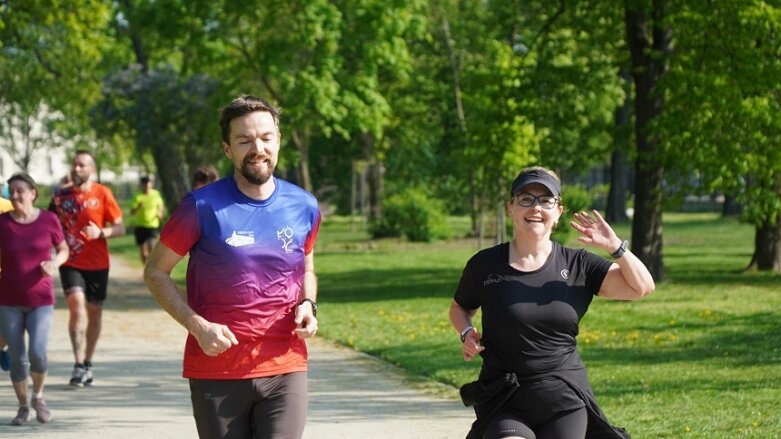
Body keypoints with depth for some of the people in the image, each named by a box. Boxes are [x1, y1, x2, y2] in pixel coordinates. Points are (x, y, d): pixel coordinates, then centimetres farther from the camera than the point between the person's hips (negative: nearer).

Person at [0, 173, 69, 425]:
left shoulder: (48, 220, -4)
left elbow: (64, 250, 8)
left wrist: (54, 263, -11)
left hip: (41, 300, -1)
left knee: (37, 354, -14)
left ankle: (38, 396, 14)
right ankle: (23, 406, 21)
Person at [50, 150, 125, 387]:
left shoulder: (102, 194, -2)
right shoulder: (61, 196, 4)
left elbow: (120, 228, -3)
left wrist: (101, 232, -21)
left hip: (97, 263, 0)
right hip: (70, 263, 0)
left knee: (94, 311, 7)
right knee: (76, 304, -19)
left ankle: (87, 364, 23)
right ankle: (79, 364, -20)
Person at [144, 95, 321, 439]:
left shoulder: (304, 207, 5)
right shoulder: (202, 207, -6)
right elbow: (155, 272, 1)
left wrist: (307, 305, 0)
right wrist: (198, 326, -12)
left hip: (285, 371, 2)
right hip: (216, 371, -1)